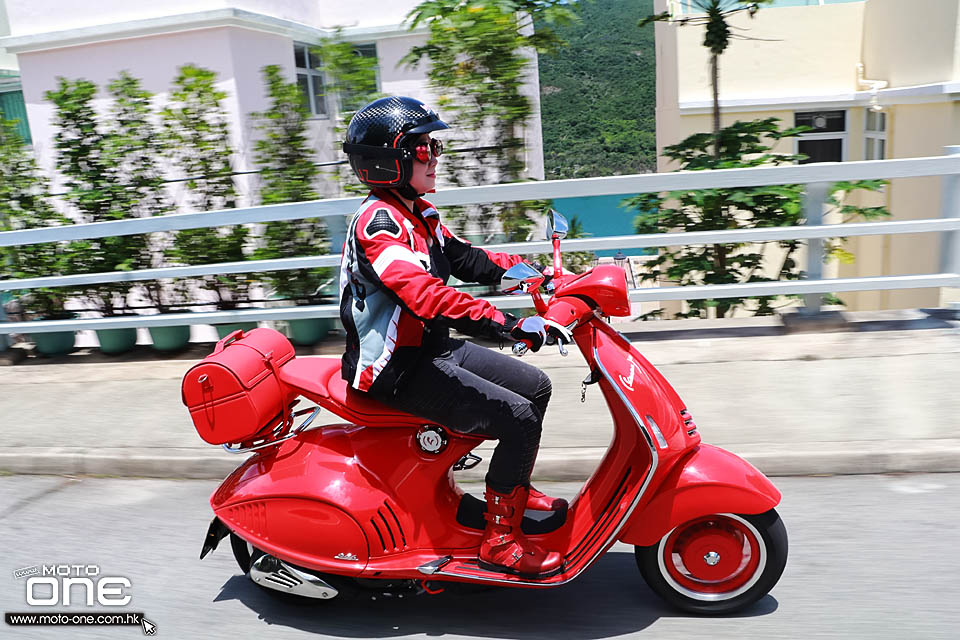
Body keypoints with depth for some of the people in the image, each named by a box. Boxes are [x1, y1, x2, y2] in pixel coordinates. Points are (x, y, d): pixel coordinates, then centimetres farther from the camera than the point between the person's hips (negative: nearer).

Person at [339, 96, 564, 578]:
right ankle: (500, 541, -3)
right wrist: (508, 324, -37)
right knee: (519, 419, -17)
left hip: (433, 348, 10)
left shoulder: (417, 213, 11)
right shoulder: (378, 221, -20)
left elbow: (464, 259, 18)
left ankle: (514, 490, 30)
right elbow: (424, 295, -33)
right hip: (398, 370, -10)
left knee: (535, 386, 13)